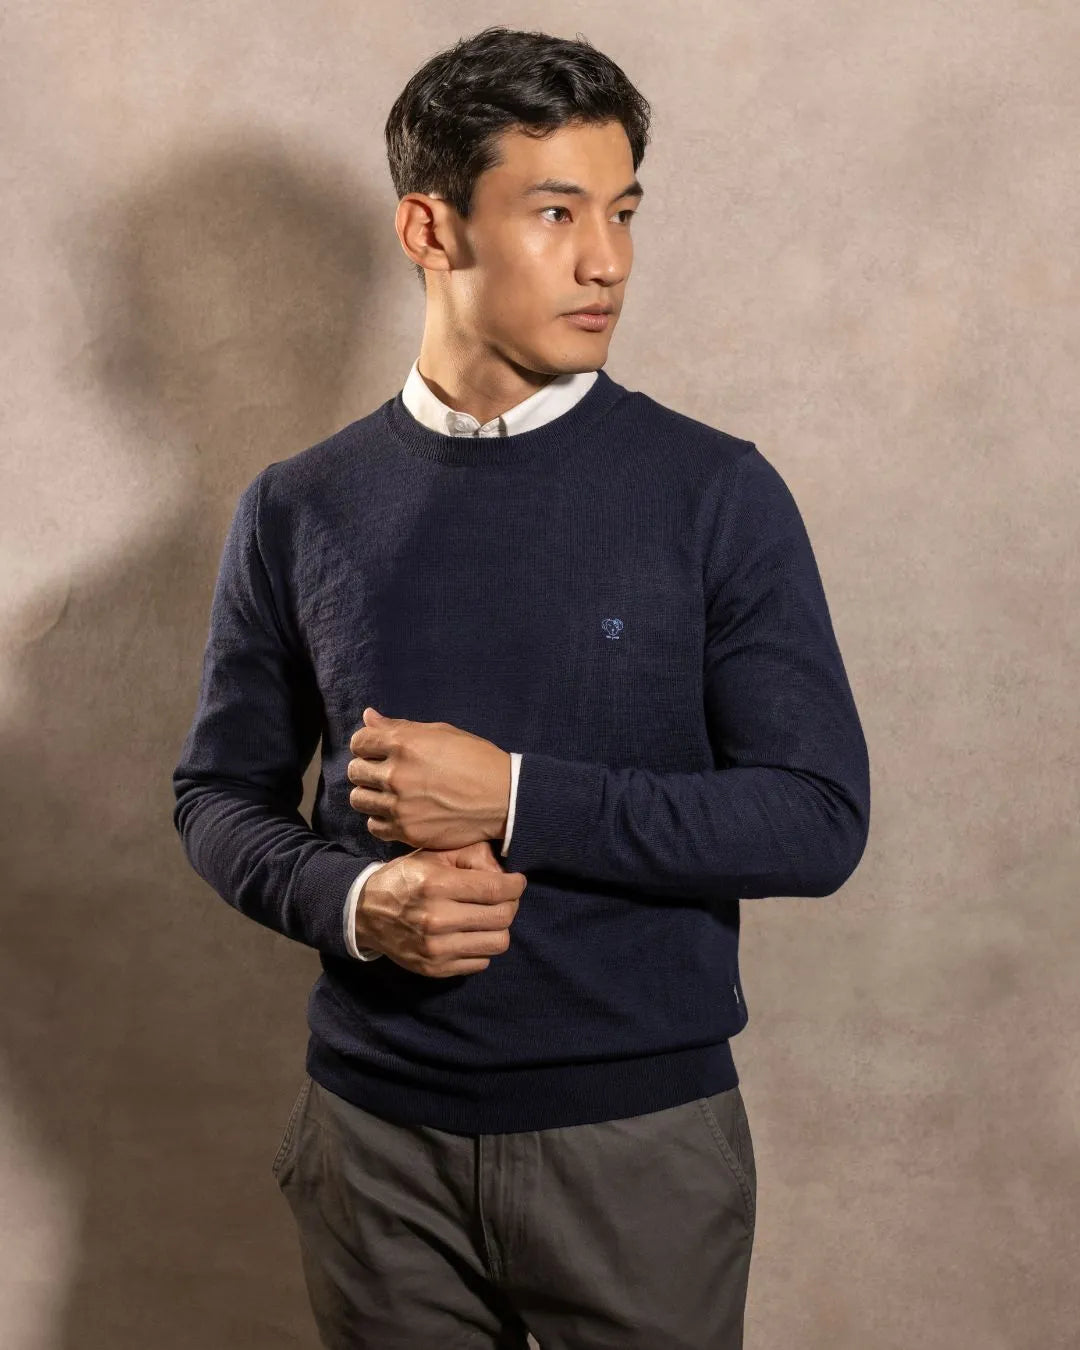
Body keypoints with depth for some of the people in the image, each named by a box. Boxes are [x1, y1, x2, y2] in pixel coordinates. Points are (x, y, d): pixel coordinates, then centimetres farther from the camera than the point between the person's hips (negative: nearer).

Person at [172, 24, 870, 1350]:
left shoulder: (714, 493, -6)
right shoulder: (298, 510, 1)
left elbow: (820, 817, -10)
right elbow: (222, 792, 8)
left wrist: (517, 797, -18)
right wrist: (351, 900, -13)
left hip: (643, 1131, -1)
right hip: (377, 1138, 2)